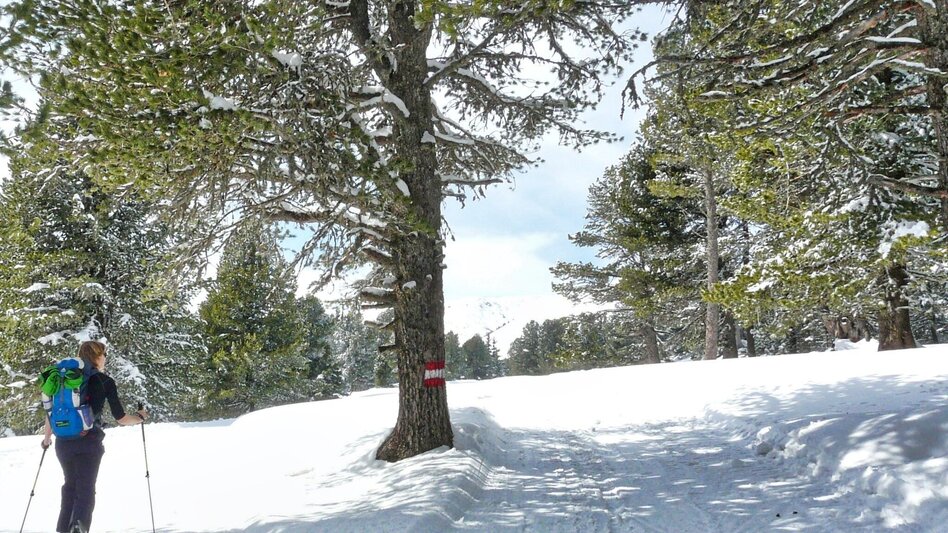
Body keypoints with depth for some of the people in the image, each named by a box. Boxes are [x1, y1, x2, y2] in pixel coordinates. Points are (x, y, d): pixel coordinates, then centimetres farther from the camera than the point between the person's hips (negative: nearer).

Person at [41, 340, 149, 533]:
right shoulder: (104, 381, -3)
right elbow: (121, 419, -2)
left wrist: (47, 437, 24)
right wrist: (140, 417, 17)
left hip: (63, 442, 4)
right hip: (89, 442, -4)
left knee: (71, 485, 22)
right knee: (86, 489, 0)